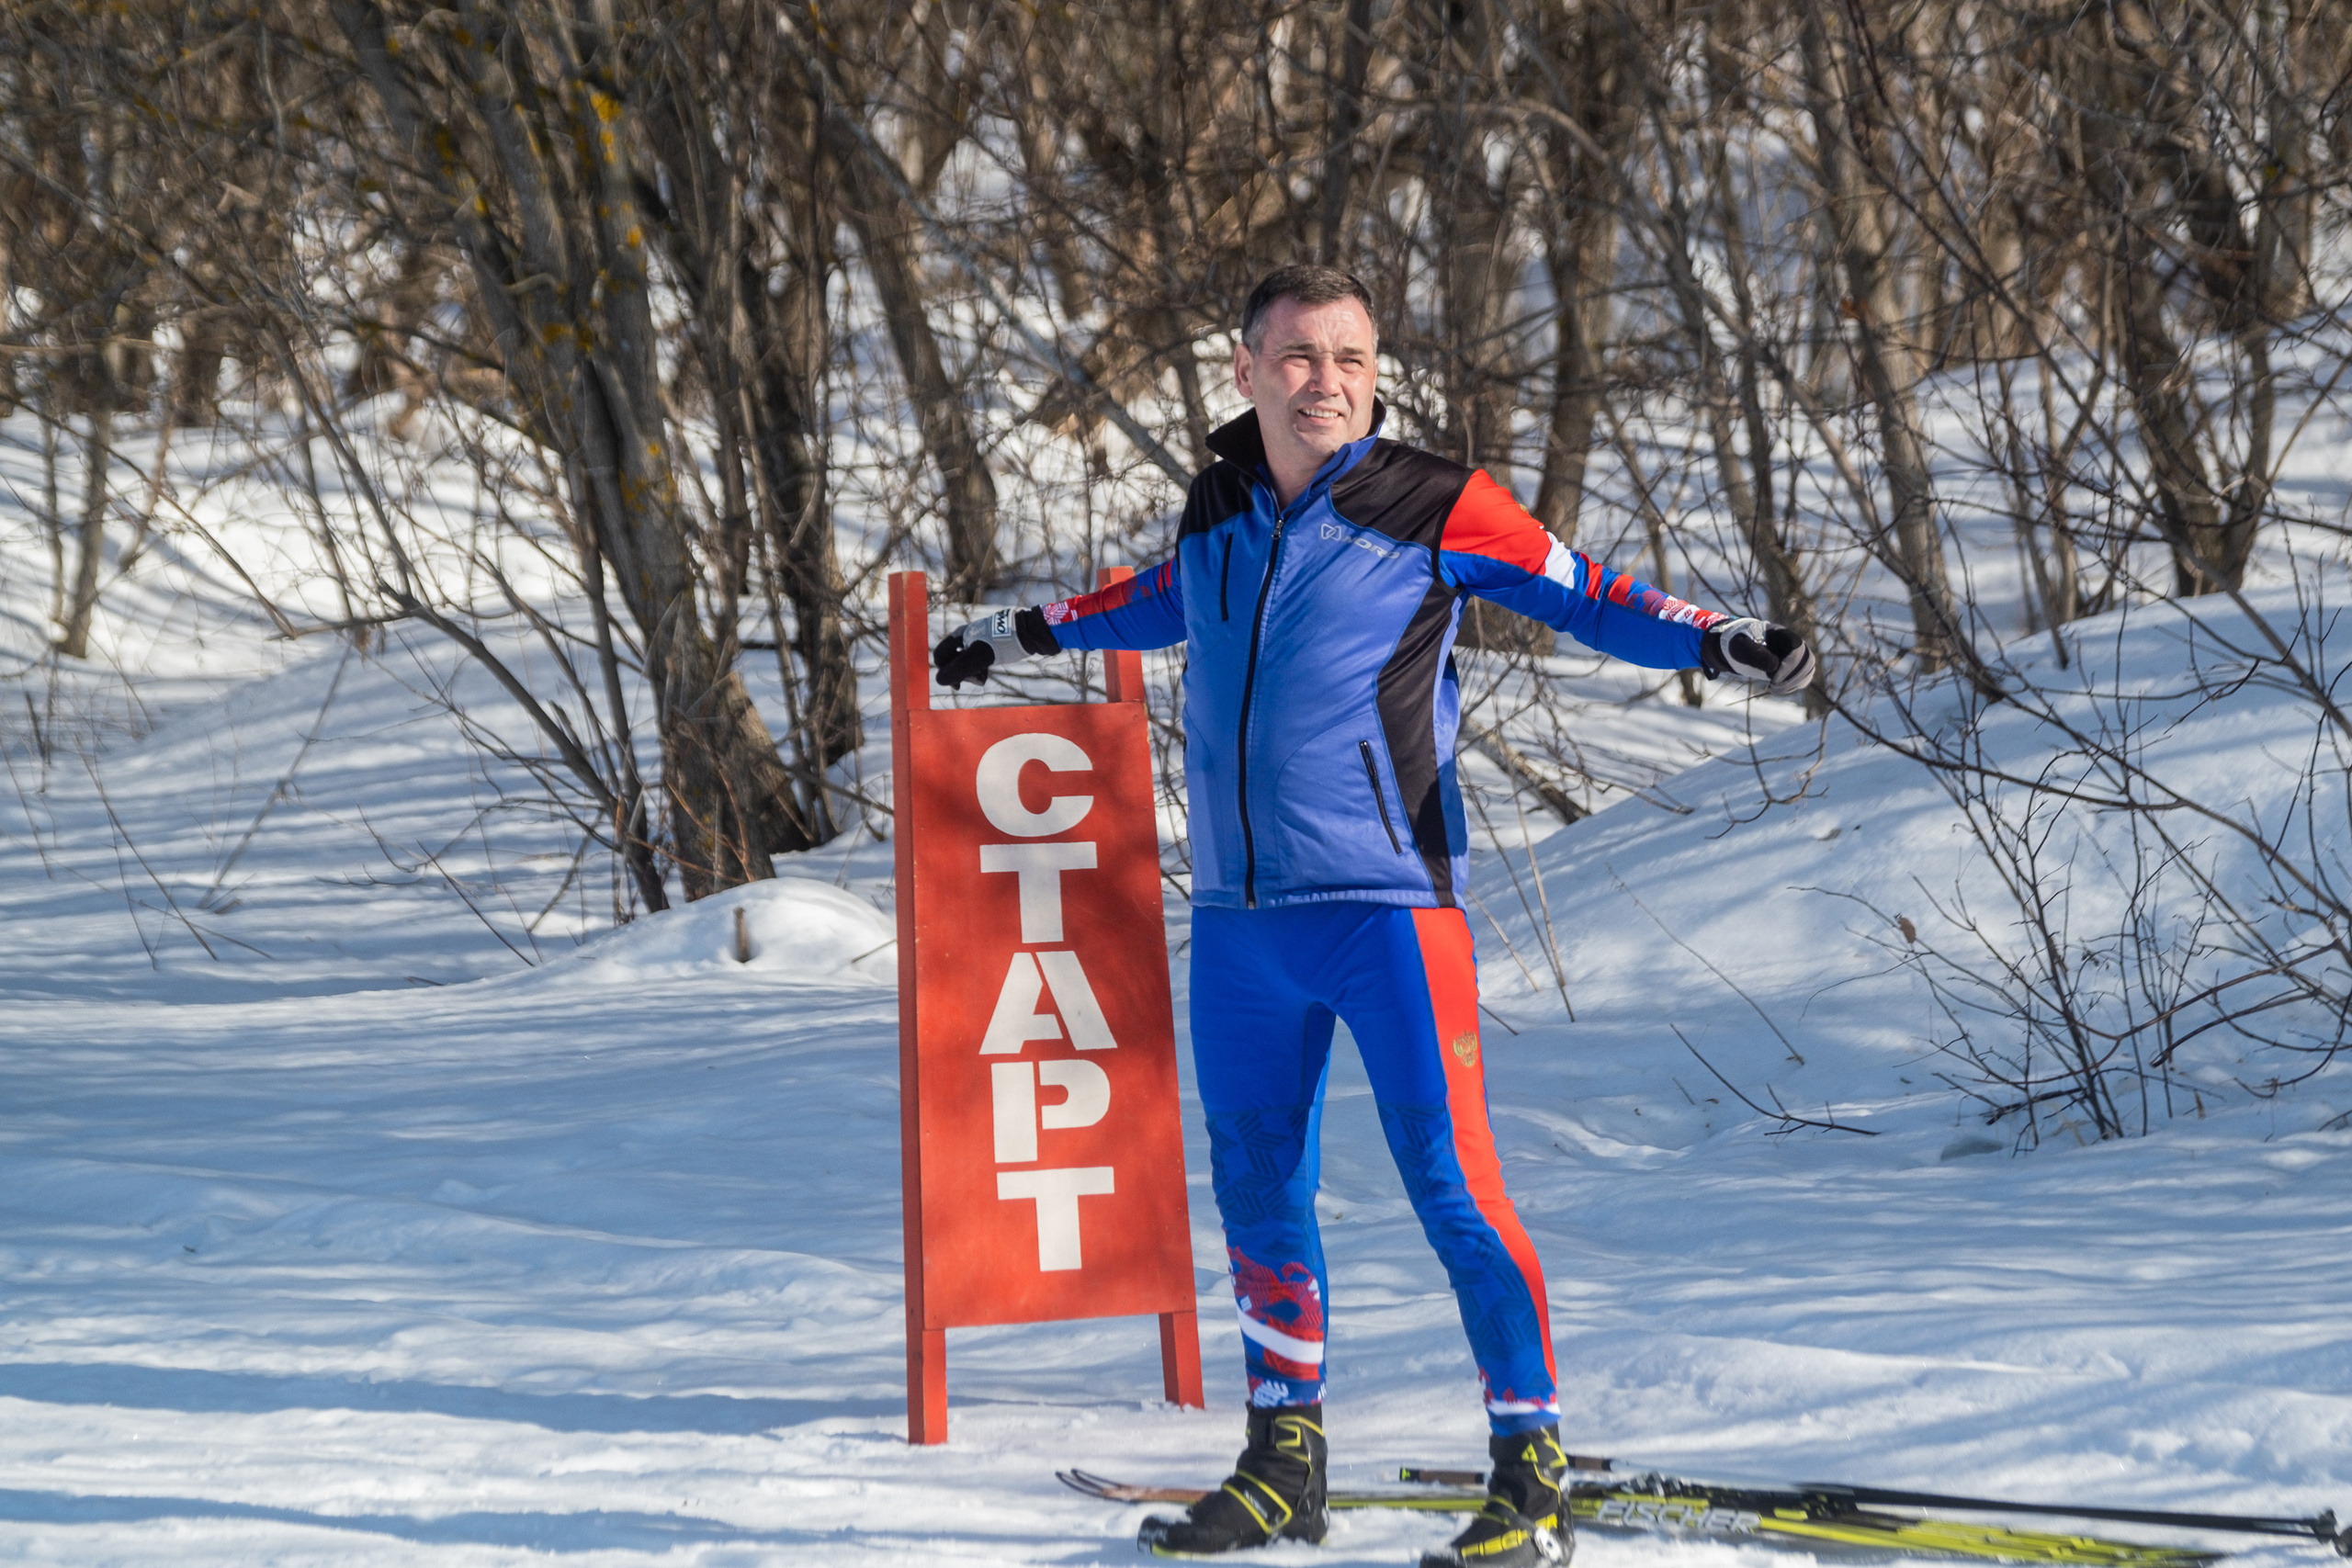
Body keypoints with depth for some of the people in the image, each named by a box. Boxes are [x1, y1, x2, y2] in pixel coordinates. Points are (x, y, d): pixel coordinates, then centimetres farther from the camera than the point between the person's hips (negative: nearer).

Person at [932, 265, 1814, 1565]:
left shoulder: (1434, 508, -5)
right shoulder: (1219, 510, 9)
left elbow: (1589, 596, -1)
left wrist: (1721, 646, -16)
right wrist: (1025, 633, 42)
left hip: (1384, 906, -6)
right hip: (1237, 919, 6)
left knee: (1453, 1188, -12)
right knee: (1258, 1191, 14)